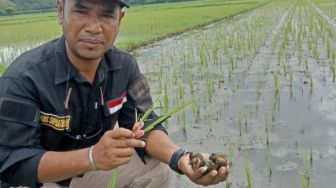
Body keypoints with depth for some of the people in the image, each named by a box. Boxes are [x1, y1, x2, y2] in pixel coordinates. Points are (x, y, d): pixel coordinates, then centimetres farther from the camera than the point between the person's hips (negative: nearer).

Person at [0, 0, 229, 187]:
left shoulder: (124, 65, -12)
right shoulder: (24, 77, -27)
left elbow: (144, 125, -13)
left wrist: (181, 158, -34)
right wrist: (92, 157, -43)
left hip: (91, 169, 5)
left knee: (156, 169, -9)